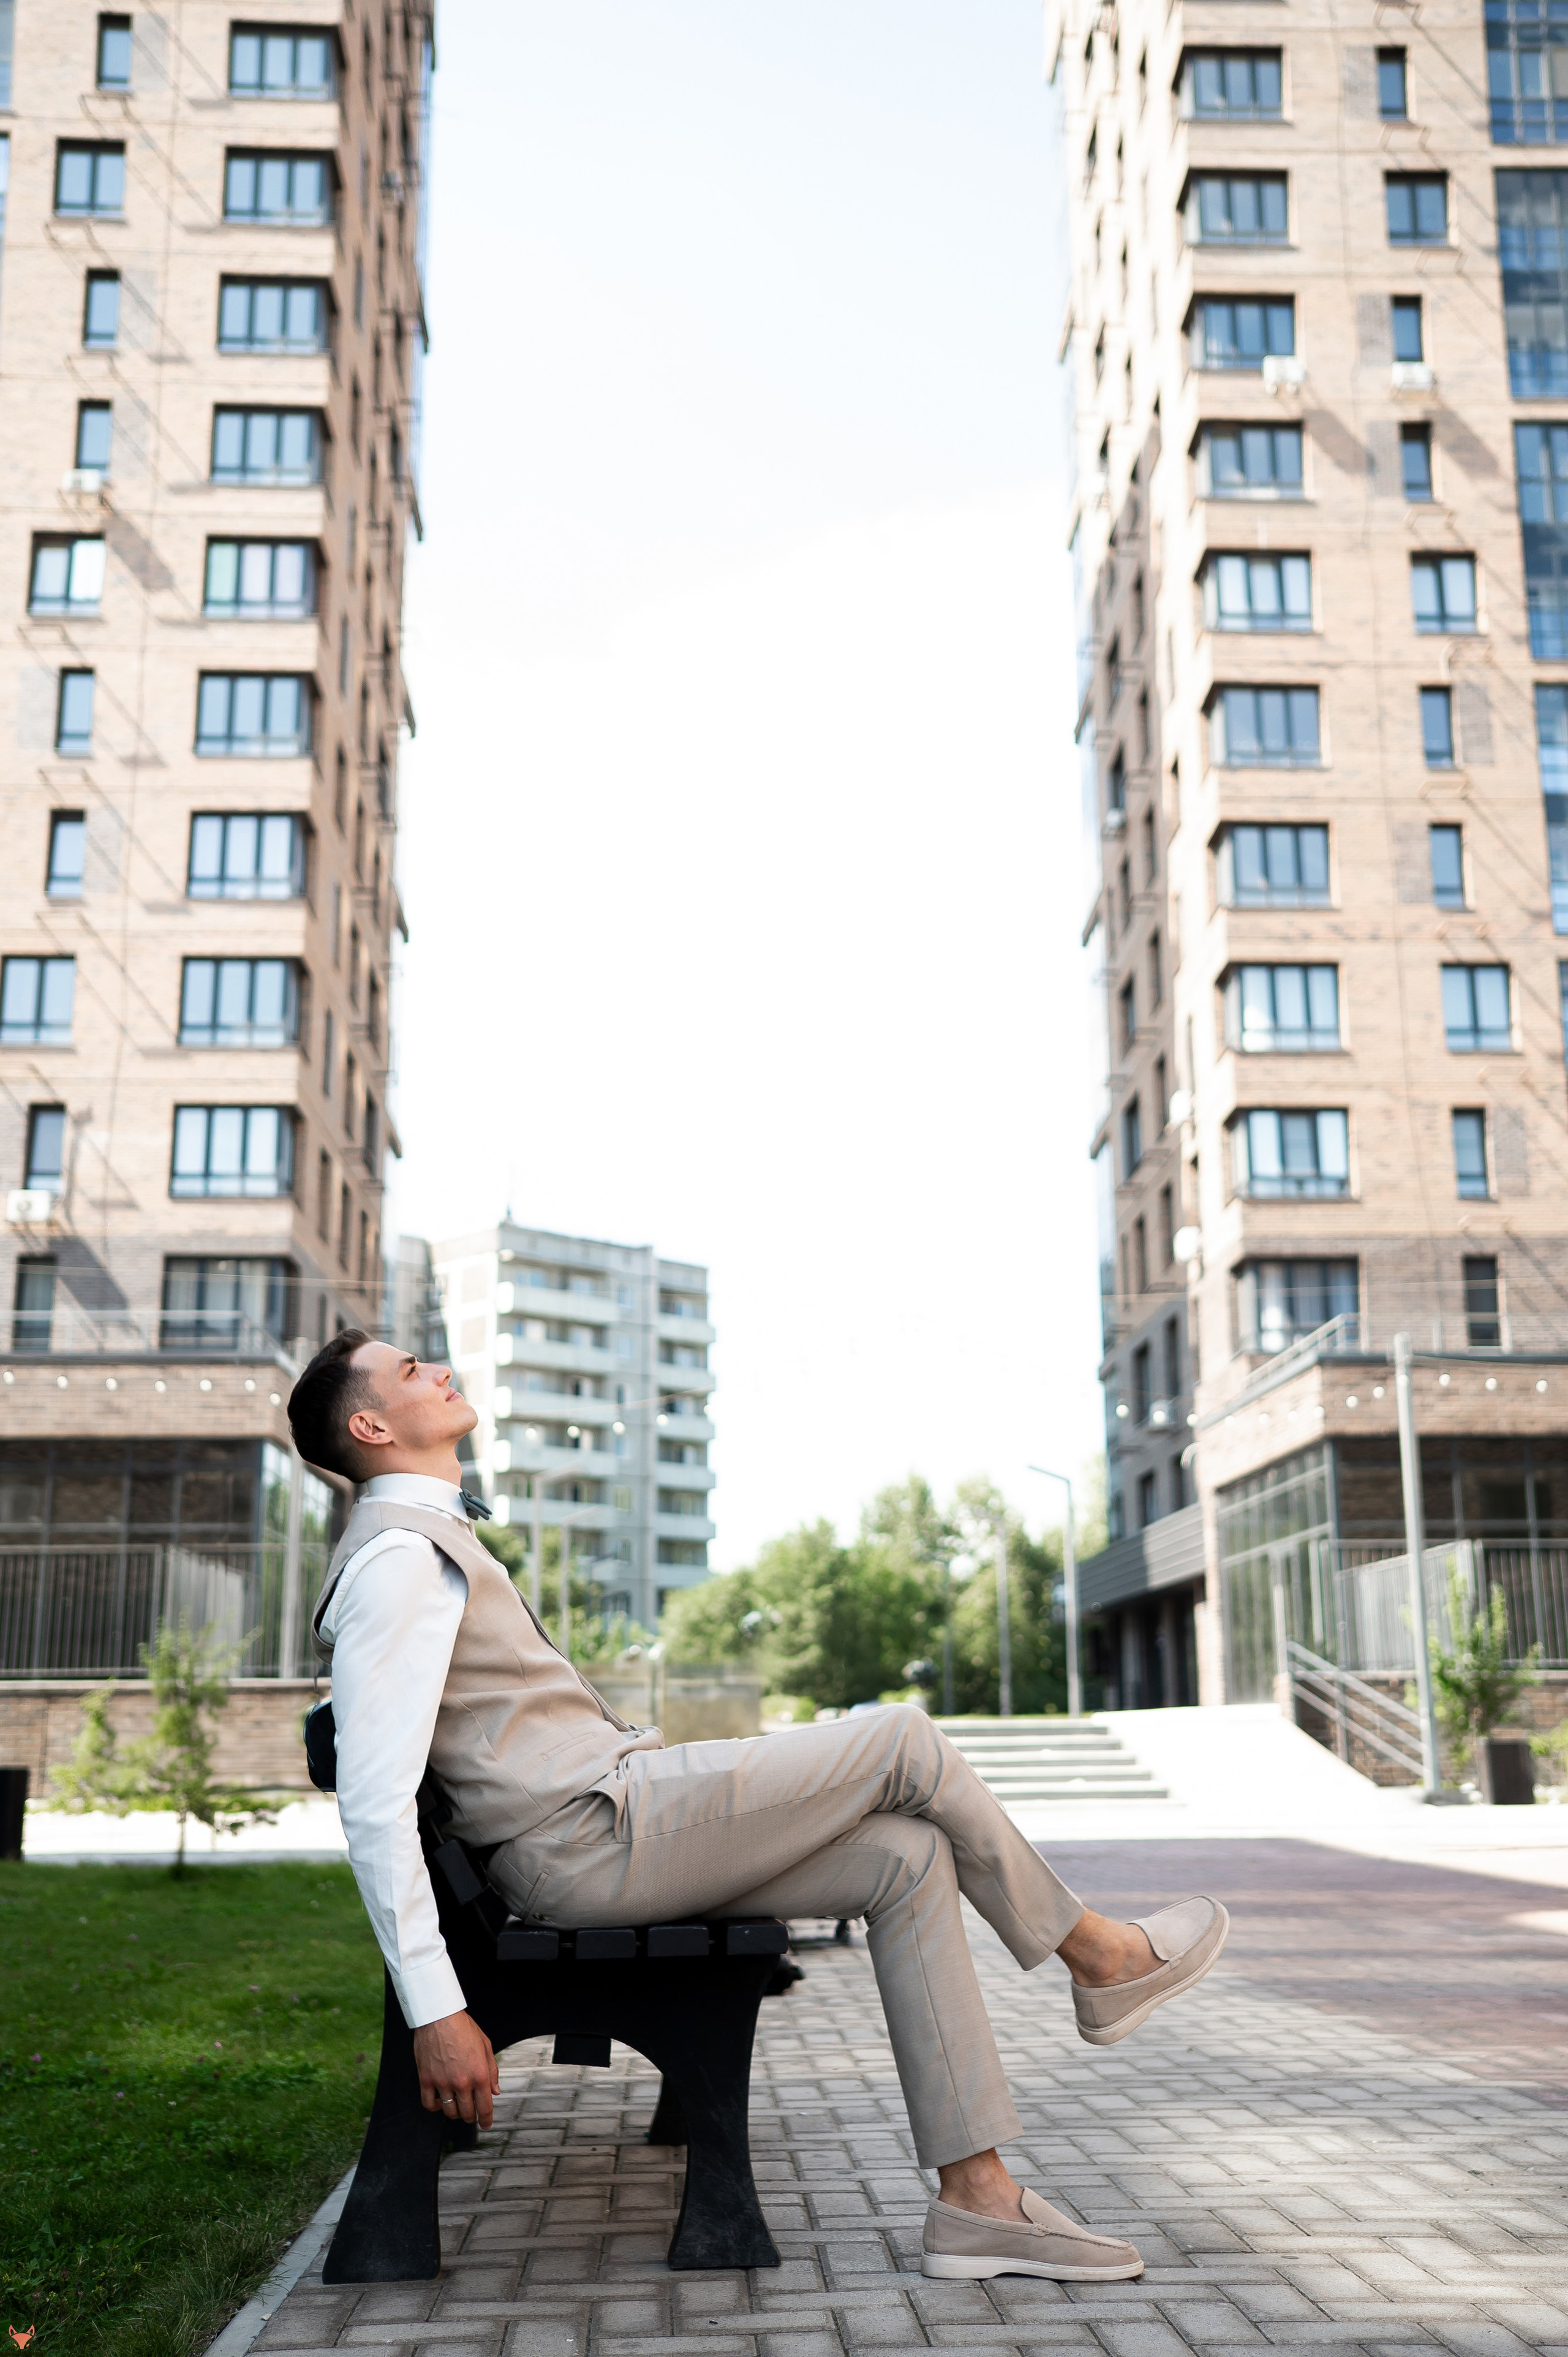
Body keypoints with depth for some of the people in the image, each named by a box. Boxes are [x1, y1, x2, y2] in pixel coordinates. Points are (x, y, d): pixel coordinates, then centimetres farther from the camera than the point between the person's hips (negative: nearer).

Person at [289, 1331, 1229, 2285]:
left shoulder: (433, 1540, 20)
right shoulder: (398, 1559, -14)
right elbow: (375, 1803, -21)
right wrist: (435, 2011, -24)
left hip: (614, 1813, 10)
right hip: (595, 1836, -10)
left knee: (912, 1857, -1)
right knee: (906, 1741, -8)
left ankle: (977, 2195, 0)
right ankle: (1099, 1955, 14)